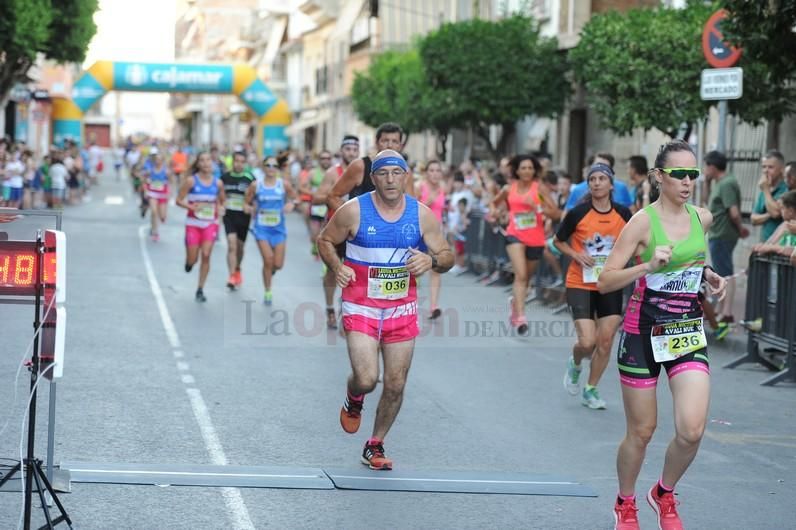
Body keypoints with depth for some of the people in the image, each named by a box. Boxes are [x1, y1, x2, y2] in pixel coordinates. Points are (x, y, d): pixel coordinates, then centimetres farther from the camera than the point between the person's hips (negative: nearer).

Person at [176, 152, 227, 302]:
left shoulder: (218, 183, 1)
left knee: (206, 255, -11)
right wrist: (191, 207, -21)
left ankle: (200, 289, 1)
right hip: (193, 223, -1)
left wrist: (220, 208, -7)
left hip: (211, 224, 1)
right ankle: (189, 261, 41)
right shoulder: (191, 181, -6)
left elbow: (223, 201, 15)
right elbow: (179, 200, -3)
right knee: (192, 260, 1)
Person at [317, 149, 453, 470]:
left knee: (396, 386, 5)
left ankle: (375, 446, 25)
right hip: (361, 308, -3)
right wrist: (336, 266, -13)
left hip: (402, 308, 3)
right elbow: (325, 240, 6)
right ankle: (354, 399, 21)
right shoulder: (354, 211, -9)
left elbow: (447, 257, 4)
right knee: (366, 379, -18)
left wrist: (432, 260, -19)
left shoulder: (422, 215, -2)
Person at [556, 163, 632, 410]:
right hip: (580, 284, -3)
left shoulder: (623, 214, -2)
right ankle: (575, 364, 24)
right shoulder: (578, 213, -9)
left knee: (606, 342, 2)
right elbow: (558, 241, 4)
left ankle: (590, 389, 21)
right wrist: (576, 255, -13)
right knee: (587, 342, -12)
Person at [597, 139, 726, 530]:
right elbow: (605, 282, -17)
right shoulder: (643, 222, -13)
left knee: (692, 430, -11)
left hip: (688, 333, 4)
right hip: (644, 333, -4)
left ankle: (664, 495, 17)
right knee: (641, 432, 7)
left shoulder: (703, 219, 3)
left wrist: (708, 276, 5)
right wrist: (648, 266, -31)